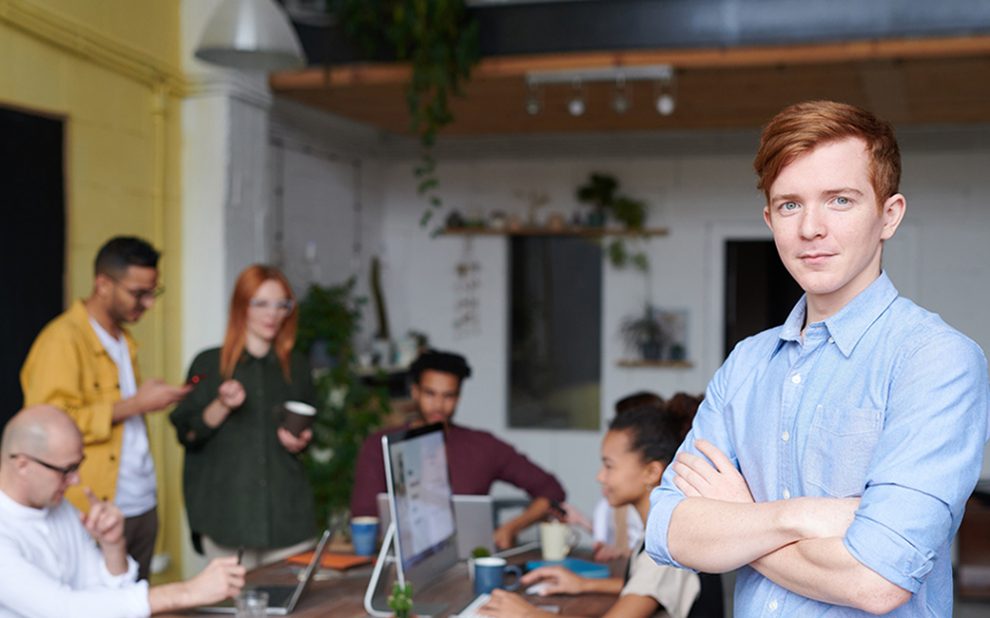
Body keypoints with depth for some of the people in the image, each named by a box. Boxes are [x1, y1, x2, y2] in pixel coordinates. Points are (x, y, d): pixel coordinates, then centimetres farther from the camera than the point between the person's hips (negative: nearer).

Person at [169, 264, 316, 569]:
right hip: (227, 507, -2)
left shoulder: (296, 367, 12)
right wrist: (221, 406, -13)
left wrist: (301, 442, 1)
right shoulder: (209, 364, 3)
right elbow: (187, 435, 1)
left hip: (287, 508, 2)